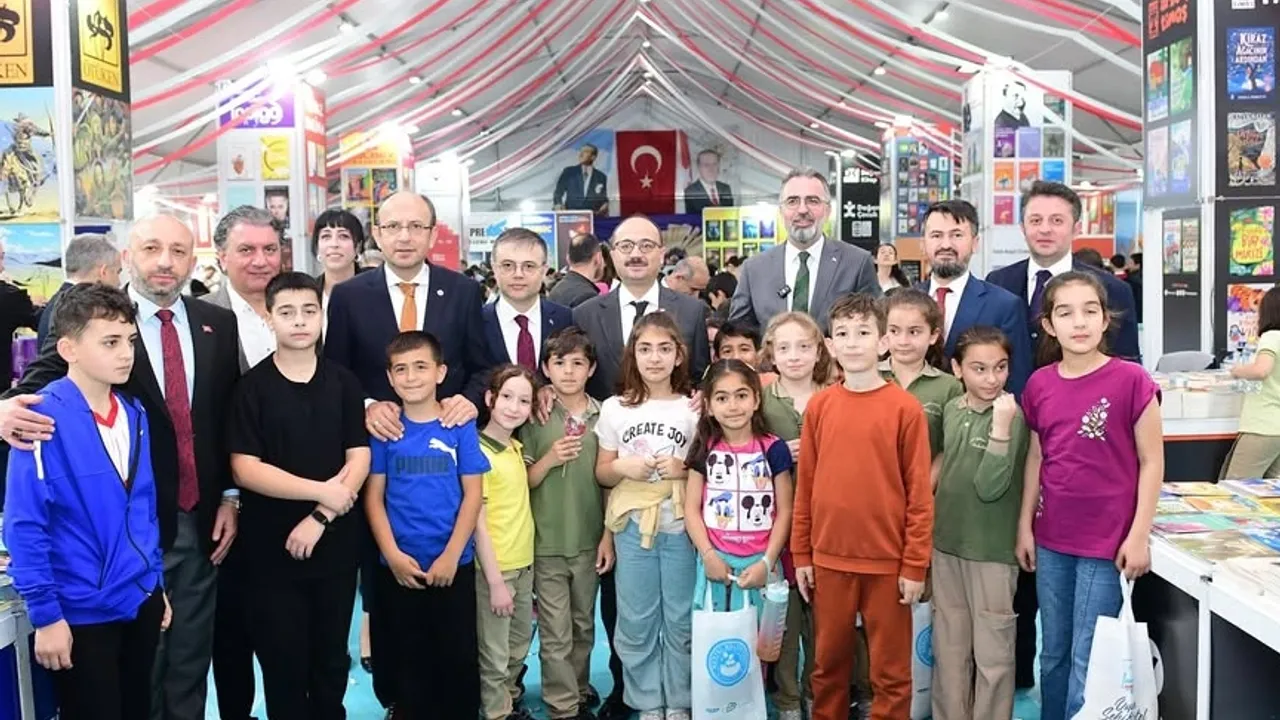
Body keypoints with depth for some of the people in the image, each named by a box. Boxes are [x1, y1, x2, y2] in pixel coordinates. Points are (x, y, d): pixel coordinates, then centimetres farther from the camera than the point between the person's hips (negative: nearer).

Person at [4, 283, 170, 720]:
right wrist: (45, 613, -15)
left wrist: (157, 583, 14)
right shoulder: (44, 418, -18)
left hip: (141, 602, 6)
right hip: (81, 613, -6)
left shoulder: (134, 414, 2)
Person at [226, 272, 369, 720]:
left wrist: (319, 517, -12)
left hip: (335, 542, 2)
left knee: (331, 659, 14)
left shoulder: (344, 383, 3)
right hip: (271, 546, -2)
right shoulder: (252, 387, -4)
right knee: (282, 662, 8)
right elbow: (245, 469, -11)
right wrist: (321, 490, -15)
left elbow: (359, 460, -1)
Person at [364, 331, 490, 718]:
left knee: (458, 657, 8)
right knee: (405, 659, 13)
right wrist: (393, 554, -10)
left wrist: (450, 556, -11)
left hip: (454, 564, -1)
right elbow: (374, 495, 0)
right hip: (397, 566, 1)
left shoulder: (460, 426, -3)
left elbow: (473, 494, -5)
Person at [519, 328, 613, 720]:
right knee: (555, 635, 2)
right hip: (547, 542, -2)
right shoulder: (535, 417, -4)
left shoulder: (602, 416, 0)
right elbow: (523, 482, -1)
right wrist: (550, 459, -18)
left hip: (589, 540, 2)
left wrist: (609, 535, 2)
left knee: (584, 626, 16)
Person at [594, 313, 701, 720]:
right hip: (632, 528, 1)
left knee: (681, 620, 6)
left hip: (681, 527, -1)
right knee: (636, 621, 7)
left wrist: (684, 470, -14)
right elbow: (602, 473, 9)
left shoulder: (693, 408, 0)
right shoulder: (614, 409, 3)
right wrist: (623, 467, -12)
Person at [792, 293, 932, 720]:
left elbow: (919, 492, -7)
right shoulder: (819, 406, 2)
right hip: (829, 558, 3)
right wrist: (801, 554, 5)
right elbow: (805, 485, 5)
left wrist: (915, 564, -8)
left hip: (888, 561, -3)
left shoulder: (905, 408, -7)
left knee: (890, 670, 10)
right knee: (828, 662, 16)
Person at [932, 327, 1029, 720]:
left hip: (992, 550, -5)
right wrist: (934, 526, 11)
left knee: (992, 653, 5)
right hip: (946, 543, 6)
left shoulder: (1012, 417, -13)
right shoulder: (950, 410, 4)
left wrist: (1001, 426, -28)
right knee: (949, 648, 16)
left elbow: (990, 488, -21)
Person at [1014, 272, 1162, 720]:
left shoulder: (1131, 380, -11)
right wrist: (1024, 526, 9)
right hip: (1051, 541, 5)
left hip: (1106, 544, -4)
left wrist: (1139, 536, -9)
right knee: (1053, 656, 17)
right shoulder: (1038, 385, 2)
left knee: (1088, 664, 3)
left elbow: (1151, 462, -7)